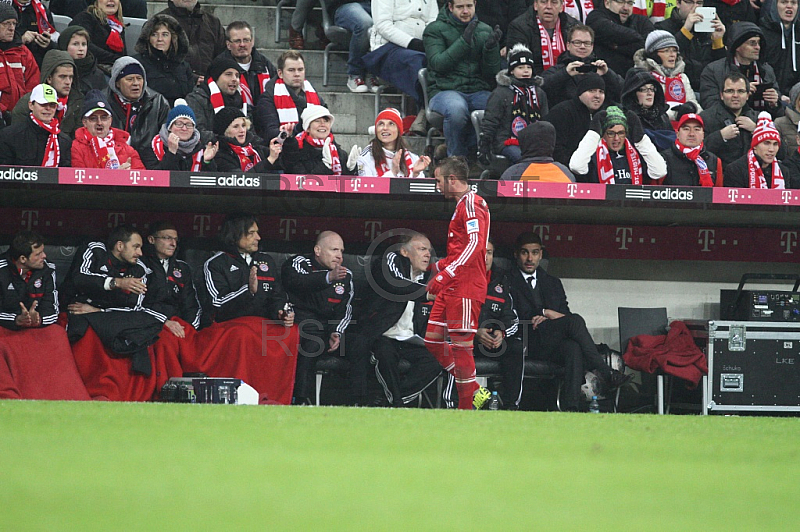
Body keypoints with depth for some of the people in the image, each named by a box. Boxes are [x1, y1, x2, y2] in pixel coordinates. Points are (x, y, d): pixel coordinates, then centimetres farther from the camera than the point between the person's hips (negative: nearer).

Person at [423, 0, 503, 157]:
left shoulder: (485, 31, 16)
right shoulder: (435, 29, 6)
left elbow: (491, 73, 9)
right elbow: (437, 64, -11)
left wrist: (490, 48, -9)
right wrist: (464, 42, -16)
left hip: (478, 91, 3)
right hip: (445, 90, -3)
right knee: (456, 109, -40)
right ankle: (456, 158, -18)